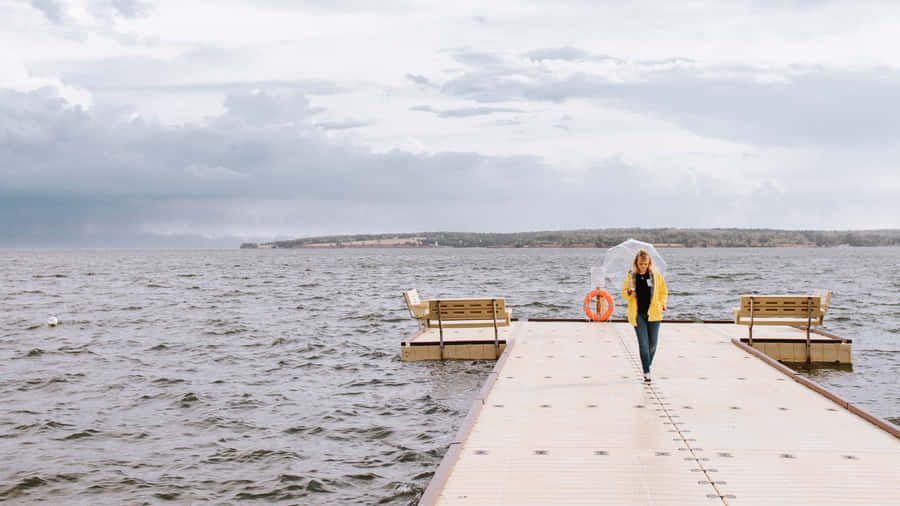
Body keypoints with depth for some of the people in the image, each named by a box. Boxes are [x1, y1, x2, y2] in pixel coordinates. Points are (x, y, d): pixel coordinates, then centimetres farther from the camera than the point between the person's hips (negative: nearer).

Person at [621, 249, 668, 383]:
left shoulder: (655, 275, 3)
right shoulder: (630, 276, 1)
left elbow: (663, 292, 15)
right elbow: (624, 294, 7)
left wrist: (662, 304, 3)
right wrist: (629, 292, -15)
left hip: (653, 313, 1)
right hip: (638, 314, -1)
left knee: (652, 344, 4)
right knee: (643, 344, -6)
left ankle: (647, 366, 28)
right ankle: (646, 373, -3)